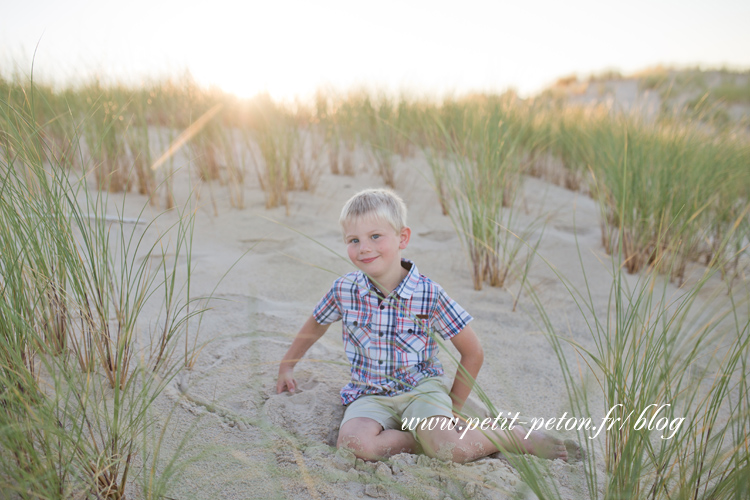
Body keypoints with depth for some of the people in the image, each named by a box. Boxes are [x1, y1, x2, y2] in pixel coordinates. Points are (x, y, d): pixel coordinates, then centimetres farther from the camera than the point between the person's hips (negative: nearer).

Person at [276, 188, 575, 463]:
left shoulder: (430, 295, -12)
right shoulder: (344, 291, -5)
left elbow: (472, 353, -2)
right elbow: (317, 324, 18)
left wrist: (452, 408, 1)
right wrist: (286, 366, 25)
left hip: (421, 388, -2)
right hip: (371, 395, 2)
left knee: (446, 447, -30)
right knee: (353, 442, -30)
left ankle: (515, 436, -2)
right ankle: (433, 440, -12)